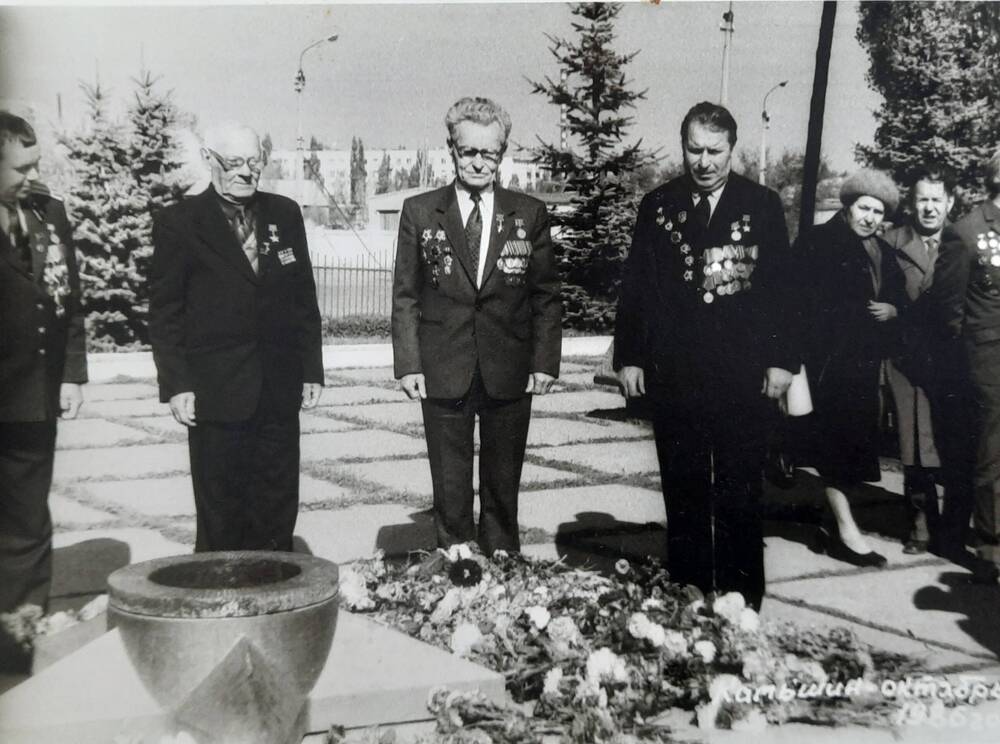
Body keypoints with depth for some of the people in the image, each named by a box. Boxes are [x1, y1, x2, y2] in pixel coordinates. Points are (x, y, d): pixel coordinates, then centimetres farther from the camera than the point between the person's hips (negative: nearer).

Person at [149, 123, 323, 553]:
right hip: (216, 393, -3)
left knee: (278, 510, 9)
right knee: (220, 517, 5)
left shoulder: (285, 215, 9)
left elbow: (304, 297, 11)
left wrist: (312, 369, 8)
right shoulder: (178, 223, -1)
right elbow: (164, 312, -2)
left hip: (279, 392, 4)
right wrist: (175, 385, -8)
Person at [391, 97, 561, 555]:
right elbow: (405, 296, 3)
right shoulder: (419, 212, 3)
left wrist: (545, 361, -2)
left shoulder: (530, 215, 5)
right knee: (450, 490, 6)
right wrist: (408, 364, -4)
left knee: (503, 488, 11)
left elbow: (546, 295, 6)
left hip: (510, 375, 1)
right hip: (443, 374, -1)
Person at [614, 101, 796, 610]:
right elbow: (635, 286, 6)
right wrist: (629, 356, 1)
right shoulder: (657, 206, 7)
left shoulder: (762, 205, 4)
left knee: (741, 497, 4)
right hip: (674, 376, 1)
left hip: (744, 377, -1)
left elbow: (782, 287, 3)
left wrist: (782, 359, -3)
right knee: (683, 495, 9)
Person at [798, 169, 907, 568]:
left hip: (864, 363, 7)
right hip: (829, 359, -7)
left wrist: (893, 310, -1)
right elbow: (800, 299, -13)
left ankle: (836, 523, 20)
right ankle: (846, 531, -7)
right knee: (836, 440, -8)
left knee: (854, 441, 8)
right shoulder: (816, 242, -5)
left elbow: (900, 299, 23)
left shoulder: (883, 254, 16)